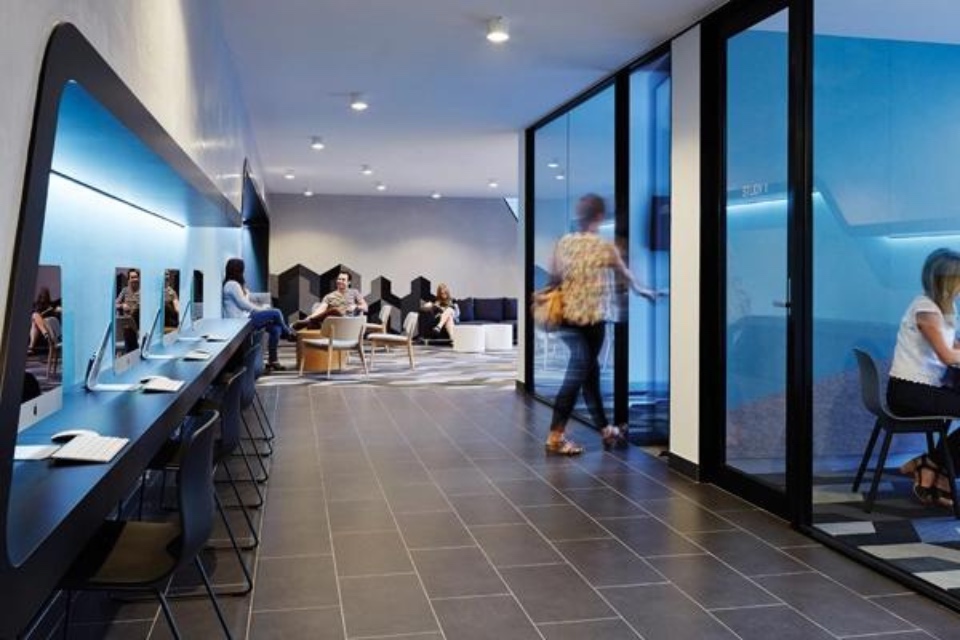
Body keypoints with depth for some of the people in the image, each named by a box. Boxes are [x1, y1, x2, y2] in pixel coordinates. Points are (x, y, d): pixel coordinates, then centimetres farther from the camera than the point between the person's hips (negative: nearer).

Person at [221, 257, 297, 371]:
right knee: (276, 313, -12)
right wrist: (262, 309, -5)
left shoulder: (234, 284, 18)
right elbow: (243, 304, -17)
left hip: (245, 317, 10)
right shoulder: (232, 285, -14)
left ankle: (272, 361, 3)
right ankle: (288, 333, 15)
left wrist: (261, 309, 5)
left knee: (276, 328, 0)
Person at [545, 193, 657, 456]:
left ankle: (605, 430, 25)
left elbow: (554, 278, 10)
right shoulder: (604, 246, -3)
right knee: (578, 373, -2)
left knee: (590, 369, 15)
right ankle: (555, 437, -4)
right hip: (591, 318, -6)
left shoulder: (563, 242, 7)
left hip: (566, 316, 6)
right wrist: (641, 290, 32)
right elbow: (626, 274, 13)